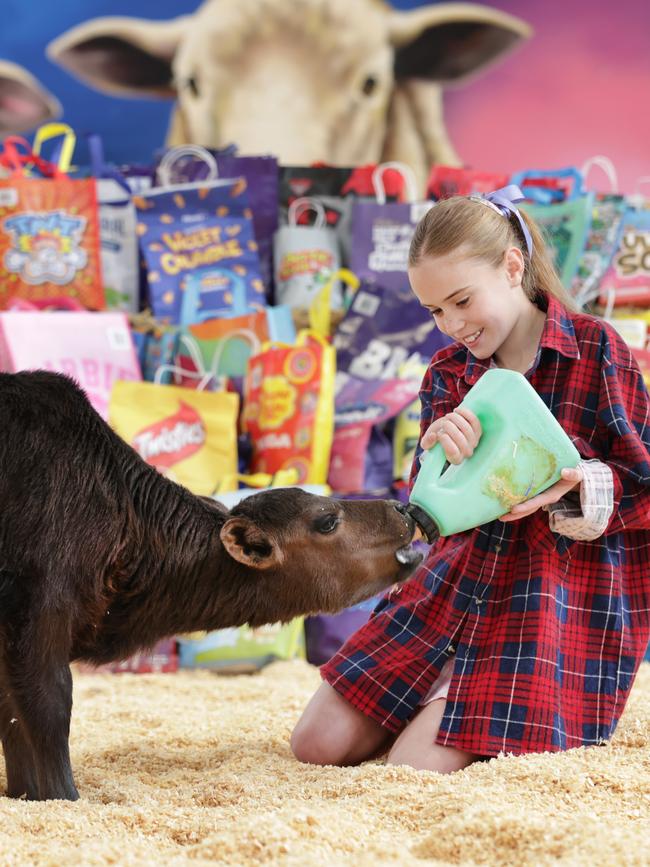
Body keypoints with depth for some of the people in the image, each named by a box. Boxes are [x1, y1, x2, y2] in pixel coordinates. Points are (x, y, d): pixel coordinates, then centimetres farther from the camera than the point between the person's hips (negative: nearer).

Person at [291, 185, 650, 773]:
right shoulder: (449, 371, 8)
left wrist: (579, 489, -26)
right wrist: (437, 455, -20)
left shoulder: (597, 351, -8)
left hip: (566, 591, -6)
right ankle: (456, 687, 22)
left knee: (417, 767, -19)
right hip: (461, 580, 6)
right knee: (317, 744, 2)